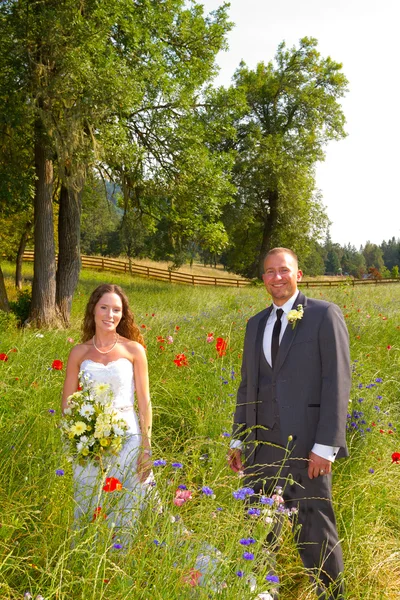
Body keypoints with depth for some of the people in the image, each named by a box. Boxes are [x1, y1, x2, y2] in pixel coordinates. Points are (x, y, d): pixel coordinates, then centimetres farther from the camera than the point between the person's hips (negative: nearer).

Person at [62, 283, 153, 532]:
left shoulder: (134, 350, -1)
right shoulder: (79, 353, 3)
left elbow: (144, 401, 0)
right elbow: (67, 402, 8)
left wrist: (146, 447, -4)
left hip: (127, 438, -1)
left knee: (127, 513, -1)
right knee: (87, 513, 10)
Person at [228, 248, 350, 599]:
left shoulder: (324, 315, -3)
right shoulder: (256, 323, 16)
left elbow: (337, 382, -9)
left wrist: (326, 446, -14)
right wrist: (238, 439, 14)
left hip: (304, 446, -6)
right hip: (261, 446, 6)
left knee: (315, 532, 1)